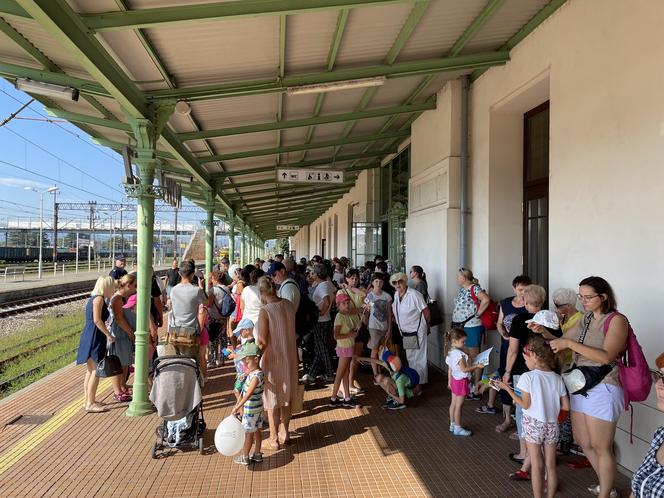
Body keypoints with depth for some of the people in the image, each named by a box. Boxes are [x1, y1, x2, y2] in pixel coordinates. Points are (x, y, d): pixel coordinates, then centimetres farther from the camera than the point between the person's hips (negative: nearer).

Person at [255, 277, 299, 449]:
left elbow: (262, 342, -22)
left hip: (272, 360, -6)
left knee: (272, 401, 10)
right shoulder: (289, 305, -4)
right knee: (286, 397, 20)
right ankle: (285, 433, 33)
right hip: (289, 358, 6)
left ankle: (273, 439, 22)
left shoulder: (265, 311, -22)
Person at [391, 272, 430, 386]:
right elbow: (394, 310, 18)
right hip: (405, 332, 8)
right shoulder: (396, 295, 3)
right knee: (410, 358, 20)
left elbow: (426, 311, -13)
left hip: (417, 332, -8)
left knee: (419, 359, 1)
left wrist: (426, 326, -2)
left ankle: (419, 385, 10)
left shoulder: (414, 294, -20)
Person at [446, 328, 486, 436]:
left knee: (453, 403, 16)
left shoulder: (450, 353, 4)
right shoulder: (459, 354, -24)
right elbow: (464, 369, -23)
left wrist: (449, 381, 19)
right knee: (459, 405, 1)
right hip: (461, 381, -9)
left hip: (454, 380, 9)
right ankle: (458, 428, 10)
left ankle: (452, 425, 27)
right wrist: (477, 366, -17)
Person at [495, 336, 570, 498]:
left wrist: (507, 388, -6)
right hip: (552, 425, 4)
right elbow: (566, 406, 0)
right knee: (550, 466, 14)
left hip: (533, 425, -4)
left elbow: (525, 405, -13)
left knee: (537, 466, 7)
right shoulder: (557, 378, -3)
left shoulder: (528, 377, -16)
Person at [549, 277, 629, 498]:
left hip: (602, 390, -8)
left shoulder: (617, 320, -13)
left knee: (601, 448, 5)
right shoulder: (585, 319, 8)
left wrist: (570, 343, -28)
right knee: (583, 442, 18)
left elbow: (606, 357, -25)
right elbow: (561, 340, 13)